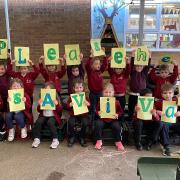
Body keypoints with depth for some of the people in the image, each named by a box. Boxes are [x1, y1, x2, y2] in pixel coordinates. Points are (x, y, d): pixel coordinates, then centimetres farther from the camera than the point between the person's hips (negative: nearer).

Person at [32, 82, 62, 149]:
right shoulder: (42, 98, 9)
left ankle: (55, 140, -24)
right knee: (38, 122, -26)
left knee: (50, 122, -33)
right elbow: (39, 111, 9)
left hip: (53, 116, -3)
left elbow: (60, 110, -1)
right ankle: (37, 139, -14)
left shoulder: (56, 98, 2)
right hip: (44, 116, 3)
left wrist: (57, 105, -20)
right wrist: (39, 105, -11)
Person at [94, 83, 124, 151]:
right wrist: (98, 113, -13)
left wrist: (117, 115, -15)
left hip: (113, 119, -1)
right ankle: (99, 141, -6)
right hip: (102, 119, 1)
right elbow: (97, 110, 10)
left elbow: (120, 112, 6)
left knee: (117, 126, -27)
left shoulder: (116, 102, -2)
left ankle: (118, 142, -2)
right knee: (98, 124, -27)